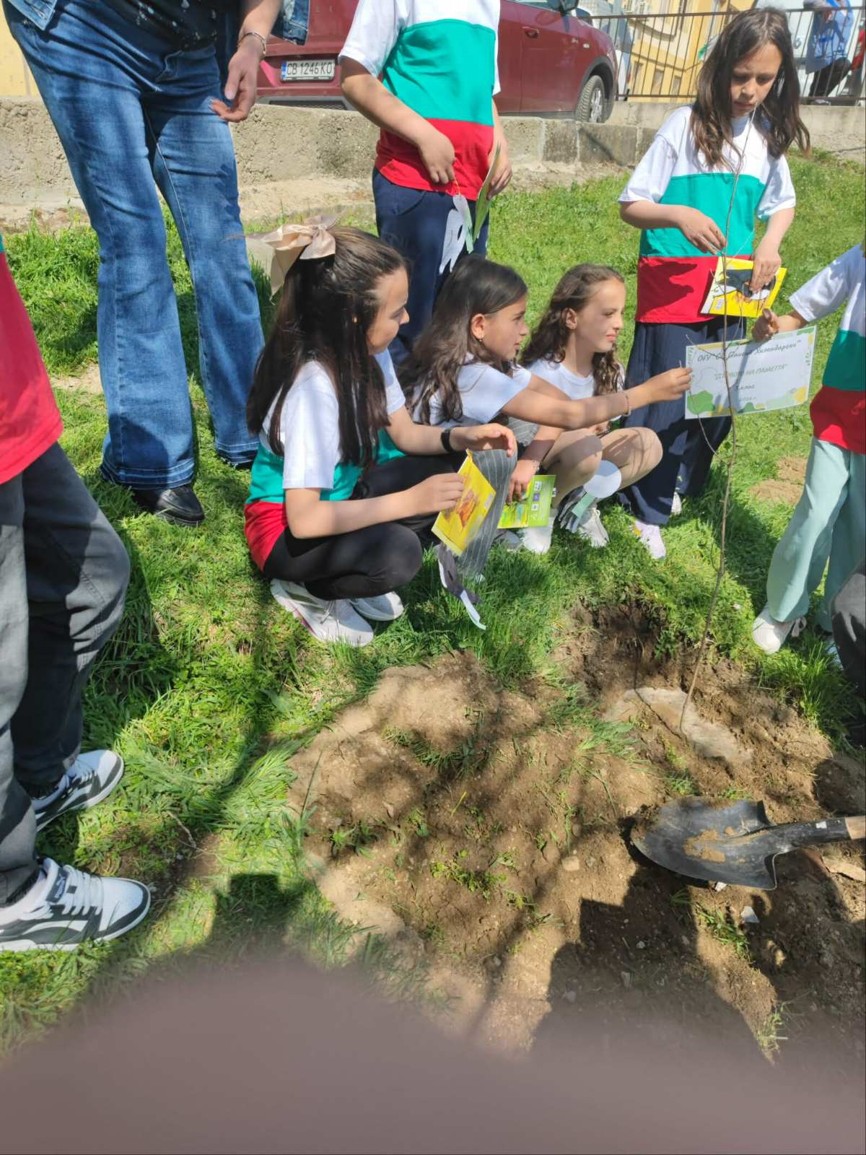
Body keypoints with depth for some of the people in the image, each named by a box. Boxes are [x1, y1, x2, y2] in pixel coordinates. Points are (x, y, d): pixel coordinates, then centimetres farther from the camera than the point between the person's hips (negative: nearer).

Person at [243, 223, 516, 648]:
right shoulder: (314, 388, -31)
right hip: (286, 526, -8)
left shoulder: (368, 354, -9)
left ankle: (352, 574, 1)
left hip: (339, 495, 8)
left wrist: (460, 438, -15)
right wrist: (411, 501, -34)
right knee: (397, 554, -34)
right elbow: (304, 519, -34)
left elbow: (404, 433, 5)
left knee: (450, 468, -7)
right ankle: (304, 589, -3)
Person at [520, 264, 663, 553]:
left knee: (648, 444, -11)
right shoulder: (543, 374, -26)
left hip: (579, 461, 7)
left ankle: (580, 501, 1)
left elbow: (600, 429, 5)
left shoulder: (609, 370, -5)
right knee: (584, 444, -37)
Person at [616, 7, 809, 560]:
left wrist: (770, 243, 1)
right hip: (675, 285, -5)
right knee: (667, 398, -5)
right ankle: (647, 509, 12)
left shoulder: (769, 136, 8)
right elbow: (631, 206, -8)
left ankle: (679, 483, 31)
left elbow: (783, 202, 21)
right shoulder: (686, 125, -7)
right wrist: (679, 215, -27)